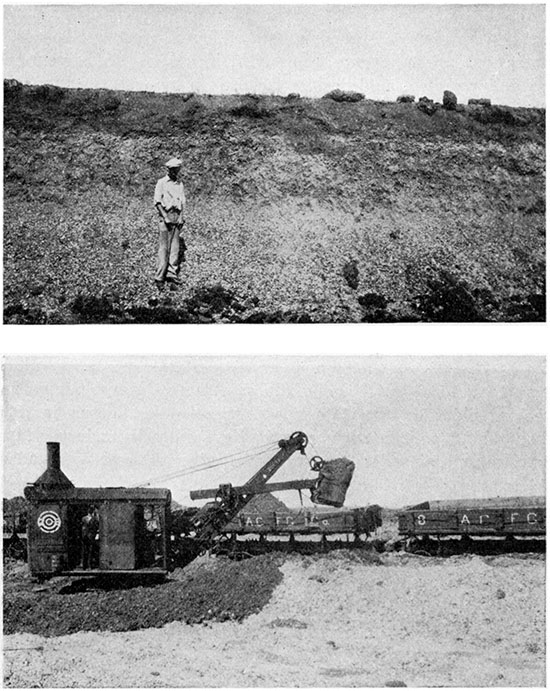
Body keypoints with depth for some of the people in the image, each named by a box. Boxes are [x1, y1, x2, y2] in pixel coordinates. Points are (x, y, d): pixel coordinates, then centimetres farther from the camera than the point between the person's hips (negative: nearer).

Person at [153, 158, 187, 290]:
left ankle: (172, 274, 2)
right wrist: (165, 217, -13)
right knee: (164, 247, -7)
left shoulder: (180, 184, 16)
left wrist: (181, 217, 1)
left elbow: (183, 202, 16)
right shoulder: (161, 182, 2)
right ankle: (159, 277, -5)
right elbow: (157, 202, -4)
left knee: (175, 247, 1)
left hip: (177, 216, 5)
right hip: (165, 214, -5)